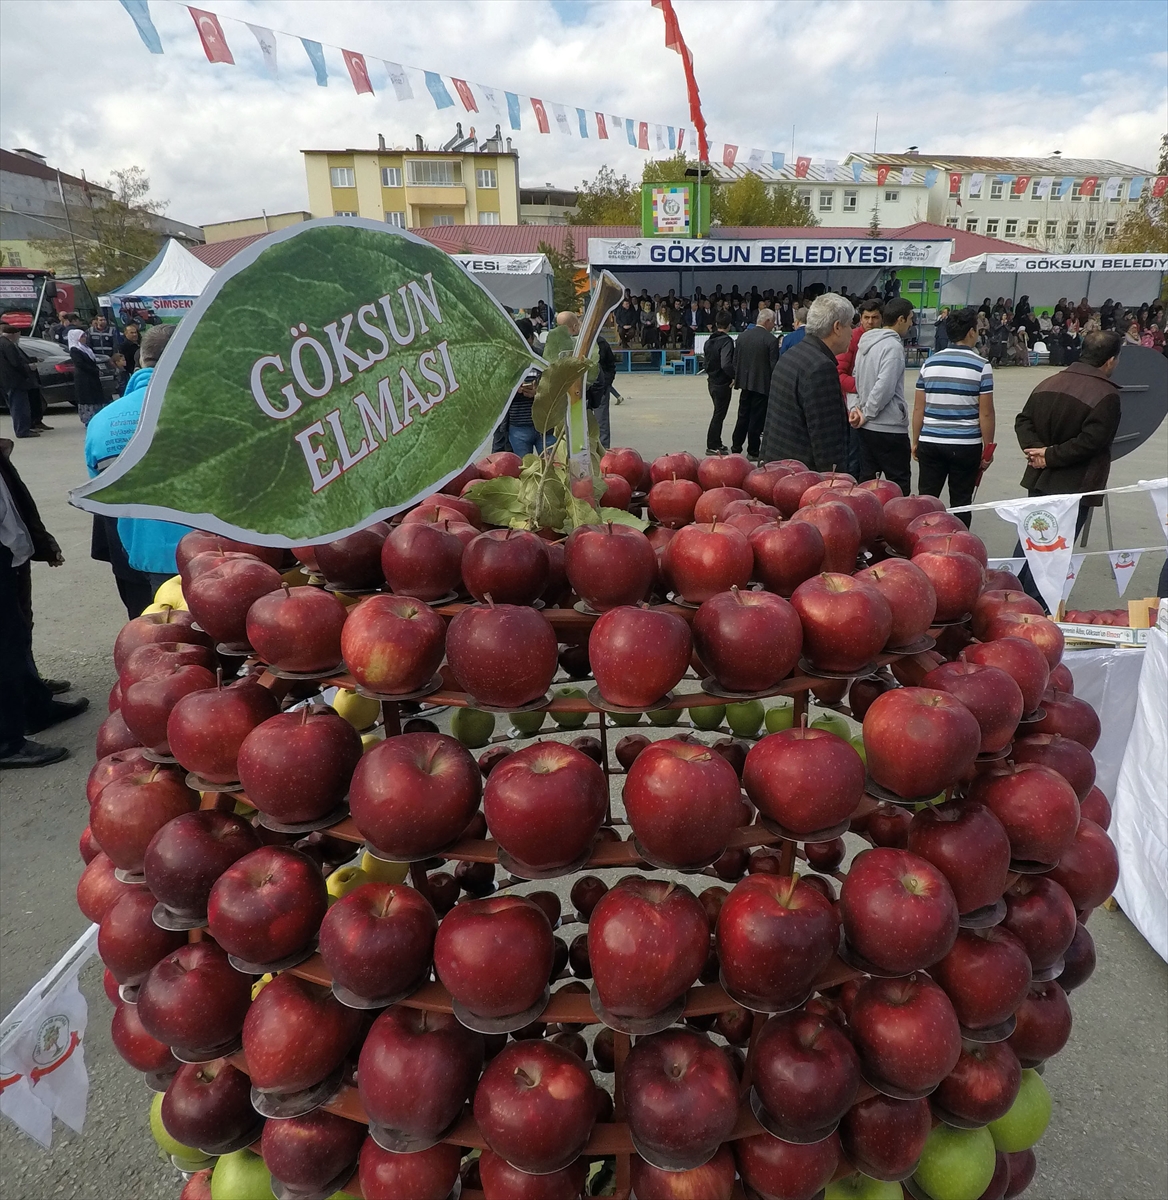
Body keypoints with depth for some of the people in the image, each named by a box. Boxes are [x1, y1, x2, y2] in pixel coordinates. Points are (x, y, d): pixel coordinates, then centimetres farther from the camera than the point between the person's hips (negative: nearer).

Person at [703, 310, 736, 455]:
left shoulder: (709, 341, 8)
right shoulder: (727, 341, -18)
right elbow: (726, 364, -29)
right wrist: (735, 376, -16)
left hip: (712, 382, 8)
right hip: (723, 383, -8)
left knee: (719, 412, 18)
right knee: (719, 414, 0)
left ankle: (716, 443, 25)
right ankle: (712, 446, 5)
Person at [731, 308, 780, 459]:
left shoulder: (742, 336, 3)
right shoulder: (771, 340, -13)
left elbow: (735, 360, 8)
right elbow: (773, 365, -13)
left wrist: (738, 378, 18)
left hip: (745, 383, 5)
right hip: (762, 384, -5)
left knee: (743, 416, 15)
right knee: (757, 418, 2)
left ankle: (736, 447, 18)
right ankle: (753, 451, 8)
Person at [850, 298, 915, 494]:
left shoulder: (867, 342, 12)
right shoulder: (893, 346, -16)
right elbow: (884, 387, -23)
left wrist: (860, 408, 9)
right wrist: (866, 414, -12)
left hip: (867, 426, 9)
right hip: (889, 428, -9)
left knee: (867, 481, 12)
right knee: (899, 485, -1)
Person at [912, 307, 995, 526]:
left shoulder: (930, 363, 4)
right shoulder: (981, 366, -6)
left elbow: (918, 408, 5)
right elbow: (985, 413, -7)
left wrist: (916, 442, 14)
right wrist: (988, 449, 2)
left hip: (930, 443, 3)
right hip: (966, 445, -3)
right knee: (960, 504, 6)